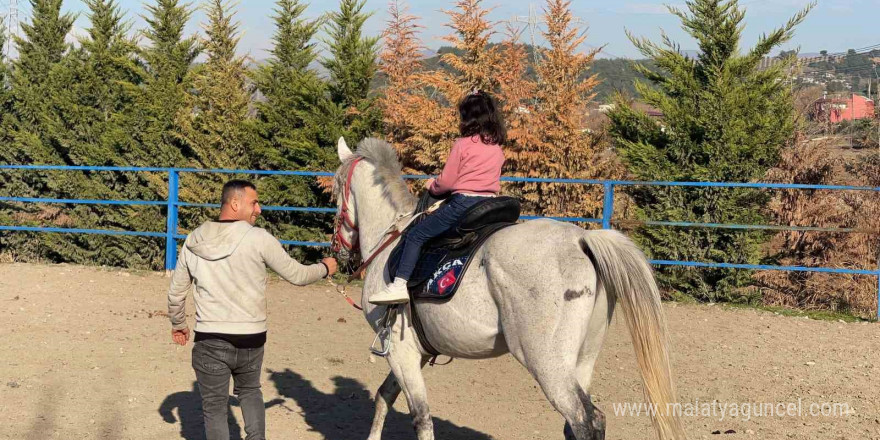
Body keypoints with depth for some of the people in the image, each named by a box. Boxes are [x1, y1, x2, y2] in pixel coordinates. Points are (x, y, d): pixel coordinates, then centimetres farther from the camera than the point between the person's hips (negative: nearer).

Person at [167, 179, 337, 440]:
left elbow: (176, 293, 10)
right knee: (249, 391, 26)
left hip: (209, 341, 1)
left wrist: (178, 324, 28)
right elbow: (296, 275, -2)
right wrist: (324, 268, 17)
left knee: (214, 407, 9)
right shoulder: (258, 239, -11)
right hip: (251, 340, -1)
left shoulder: (193, 242, 1)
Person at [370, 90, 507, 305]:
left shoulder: (463, 144, -7)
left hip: (463, 202, -7)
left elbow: (446, 182, -6)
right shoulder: (497, 148, 11)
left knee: (415, 235, 0)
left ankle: (400, 284, -10)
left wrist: (432, 187, 16)